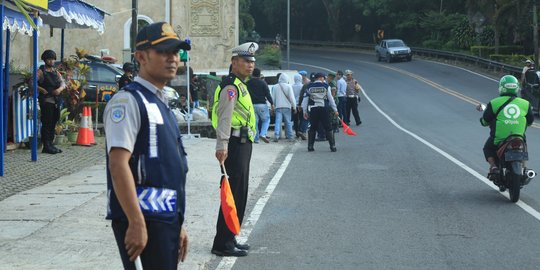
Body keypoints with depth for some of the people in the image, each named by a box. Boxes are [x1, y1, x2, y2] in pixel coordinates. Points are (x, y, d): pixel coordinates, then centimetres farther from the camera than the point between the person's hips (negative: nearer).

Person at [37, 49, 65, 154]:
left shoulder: (56, 72, 17)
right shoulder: (41, 71, -2)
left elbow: (63, 83, 10)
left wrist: (60, 89, -10)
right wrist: (41, 89, -22)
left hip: (56, 101, 6)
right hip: (46, 100, -6)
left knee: (53, 123, 10)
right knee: (46, 123, -7)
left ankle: (50, 145, 17)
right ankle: (46, 146, -6)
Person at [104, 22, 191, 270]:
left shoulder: (161, 104, 18)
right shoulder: (128, 100, -10)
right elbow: (118, 165, -19)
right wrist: (137, 223, -24)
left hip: (166, 219, 9)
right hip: (142, 220, -9)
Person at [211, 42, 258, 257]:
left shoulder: (240, 85, 20)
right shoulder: (231, 86, -13)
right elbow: (224, 117, -24)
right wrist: (222, 146, -32)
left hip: (242, 145, 11)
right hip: (235, 145, -11)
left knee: (239, 194, 15)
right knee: (234, 194, -10)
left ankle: (229, 240, 23)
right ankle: (222, 244, -7)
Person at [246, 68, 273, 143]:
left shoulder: (248, 83, 5)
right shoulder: (263, 83, -5)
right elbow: (267, 94, -7)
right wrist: (272, 103, 0)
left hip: (252, 105, 3)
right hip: (262, 104, -3)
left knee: (255, 122, 8)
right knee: (266, 120, 9)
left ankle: (256, 138, 5)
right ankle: (263, 134, -11)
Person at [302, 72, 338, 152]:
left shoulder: (309, 87, 7)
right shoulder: (326, 86, 2)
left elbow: (305, 99, 7)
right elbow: (330, 98, 3)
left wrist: (305, 111, 12)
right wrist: (335, 110, 9)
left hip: (313, 109, 2)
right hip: (324, 109, -2)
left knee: (312, 128, 12)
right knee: (328, 128, 3)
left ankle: (310, 146, 12)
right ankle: (332, 146, 0)